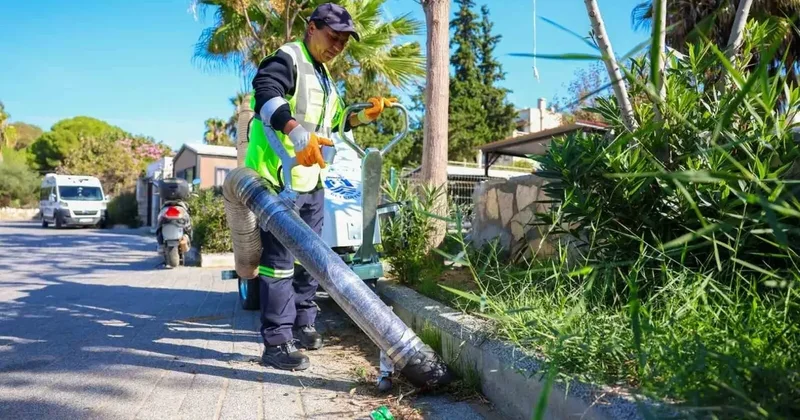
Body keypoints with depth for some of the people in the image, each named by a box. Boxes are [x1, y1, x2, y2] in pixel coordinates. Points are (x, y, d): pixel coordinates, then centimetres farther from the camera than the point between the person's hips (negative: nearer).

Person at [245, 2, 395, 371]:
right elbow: (266, 95, -30)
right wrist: (297, 132, -46)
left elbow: (332, 122, 31)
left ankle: (302, 323, 30)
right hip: (279, 178, -10)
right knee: (279, 259, -9)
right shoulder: (286, 60, -8)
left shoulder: (323, 76, 22)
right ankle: (276, 342, -3)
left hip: (311, 180, 10)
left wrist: (365, 115, 15)